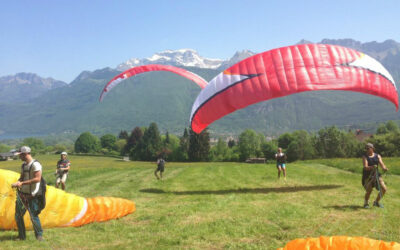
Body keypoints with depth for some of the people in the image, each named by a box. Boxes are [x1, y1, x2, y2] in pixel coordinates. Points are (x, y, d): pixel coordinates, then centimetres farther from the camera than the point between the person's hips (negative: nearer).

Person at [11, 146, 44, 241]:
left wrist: (22, 183, -23)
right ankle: (22, 236, 25)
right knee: (18, 216, 11)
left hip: (31, 196, -8)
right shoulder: (23, 165, 13)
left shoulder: (35, 165, -15)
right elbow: (22, 177, 17)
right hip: (21, 194, 8)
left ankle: (39, 235, 12)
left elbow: (37, 179, -23)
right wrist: (17, 183, -6)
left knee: (33, 216, -6)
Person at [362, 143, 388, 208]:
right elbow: (365, 167, -18)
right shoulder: (365, 157, -5)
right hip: (368, 176, -4)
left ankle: (376, 202, 18)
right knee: (369, 191, -11)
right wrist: (372, 167, -39)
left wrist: (384, 168, -30)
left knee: (384, 189, -4)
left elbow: (381, 163, -7)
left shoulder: (377, 156, 6)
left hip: (376, 175, 4)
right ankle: (366, 203, 17)